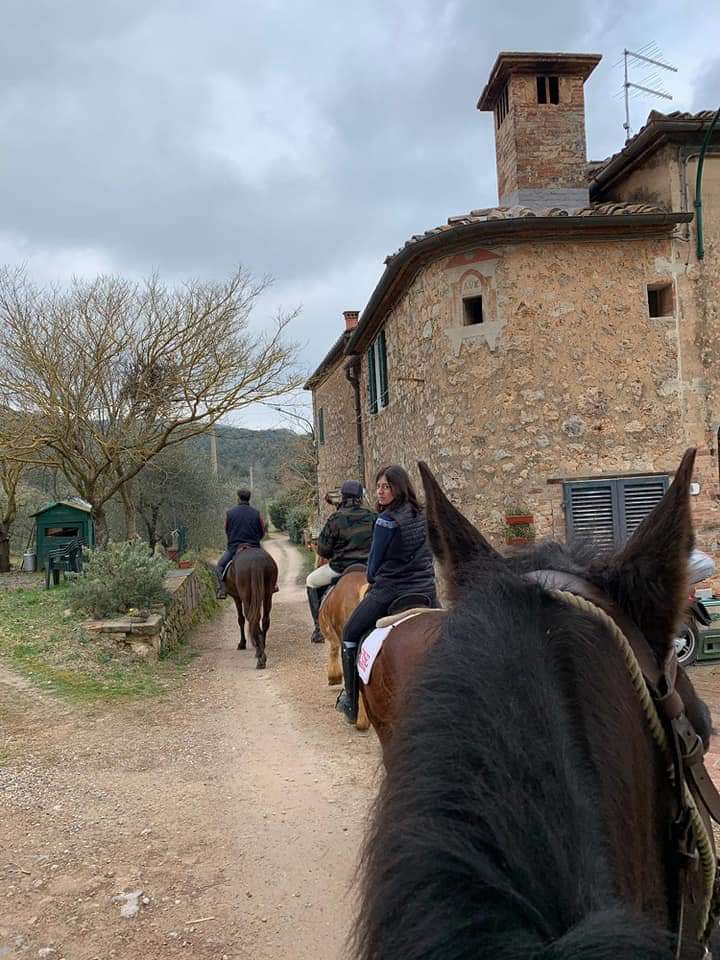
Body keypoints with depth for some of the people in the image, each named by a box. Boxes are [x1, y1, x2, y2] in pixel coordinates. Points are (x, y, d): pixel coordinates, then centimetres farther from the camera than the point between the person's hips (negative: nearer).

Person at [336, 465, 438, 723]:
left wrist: (373, 580, 14)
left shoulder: (387, 520, -14)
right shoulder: (423, 516, 6)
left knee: (350, 635, 11)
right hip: (426, 590, 6)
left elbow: (375, 561, -5)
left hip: (390, 591, -6)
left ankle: (351, 702, 14)